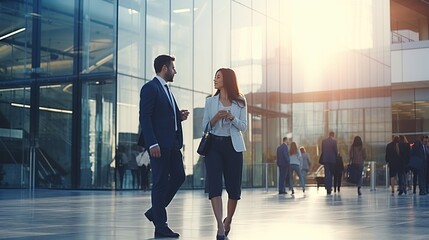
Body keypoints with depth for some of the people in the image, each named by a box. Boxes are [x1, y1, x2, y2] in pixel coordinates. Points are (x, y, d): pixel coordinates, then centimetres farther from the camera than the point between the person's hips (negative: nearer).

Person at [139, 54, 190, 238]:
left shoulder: (166, 89, 20)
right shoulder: (150, 88, -9)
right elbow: (145, 118, -16)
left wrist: (179, 116, 6)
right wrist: (152, 144, -23)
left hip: (172, 143, 9)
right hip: (159, 144, -9)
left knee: (179, 176, 9)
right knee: (160, 182, -4)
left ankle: (155, 212, 22)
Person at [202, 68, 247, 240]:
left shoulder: (240, 102, 6)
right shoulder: (210, 101, 9)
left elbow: (243, 127, 3)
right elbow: (204, 126, 7)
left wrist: (231, 117, -15)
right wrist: (216, 118, -12)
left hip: (233, 146, 0)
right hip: (213, 145, 0)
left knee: (233, 185, 2)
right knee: (214, 183, -15)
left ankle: (228, 221, 26)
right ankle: (220, 226, -20)